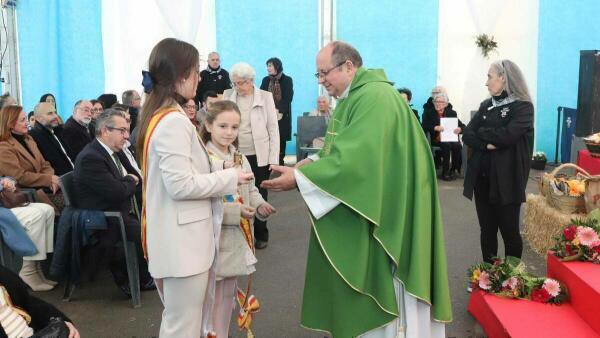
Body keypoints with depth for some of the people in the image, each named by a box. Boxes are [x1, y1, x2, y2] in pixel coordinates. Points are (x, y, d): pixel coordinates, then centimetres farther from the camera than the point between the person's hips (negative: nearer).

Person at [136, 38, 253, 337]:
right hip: (183, 243, -10)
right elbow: (181, 185, -24)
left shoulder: (159, 116, 12)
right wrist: (230, 178, -14)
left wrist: (218, 167, 8)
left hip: (182, 240, 10)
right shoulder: (173, 122, -20)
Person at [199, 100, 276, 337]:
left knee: (228, 296, 20)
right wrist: (234, 212, -25)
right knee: (212, 299, 5)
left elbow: (250, 189, 16)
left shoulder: (240, 159, 9)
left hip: (237, 240, 7)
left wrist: (260, 206, -4)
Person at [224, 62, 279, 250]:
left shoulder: (265, 97, -1)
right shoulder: (227, 96, 4)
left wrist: (274, 158, -5)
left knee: (259, 196, 9)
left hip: (259, 156, -1)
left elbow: (273, 129, 0)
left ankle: (260, 235, 25)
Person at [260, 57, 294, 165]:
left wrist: (279, 111, -18)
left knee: (281, 141, 1)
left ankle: (280, 162, 9)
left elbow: (288, 98, -7)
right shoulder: (265, 80, 11)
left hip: (282, 117, -2)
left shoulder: (287, 80, 2)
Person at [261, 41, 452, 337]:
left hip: (373, 219, -10)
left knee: (373, 293, 3)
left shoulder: (375, 97, -19)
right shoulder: (353, 98, 14)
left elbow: (356, 159, -26)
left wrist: (300, 177, -23)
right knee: (356, 299, 16)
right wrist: (312, 162, 1)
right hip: (354, 217, 10)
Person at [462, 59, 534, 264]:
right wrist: (488, 143, -16)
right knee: (487, 230, 13)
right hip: (483, 178, 5)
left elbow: (507, 135, -22)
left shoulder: (523, 107, -7)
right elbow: (467, 135, 1)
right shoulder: (486, 105, 10)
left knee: (509, 230, 6)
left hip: (507, 180, -5)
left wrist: (481, 133, -7)